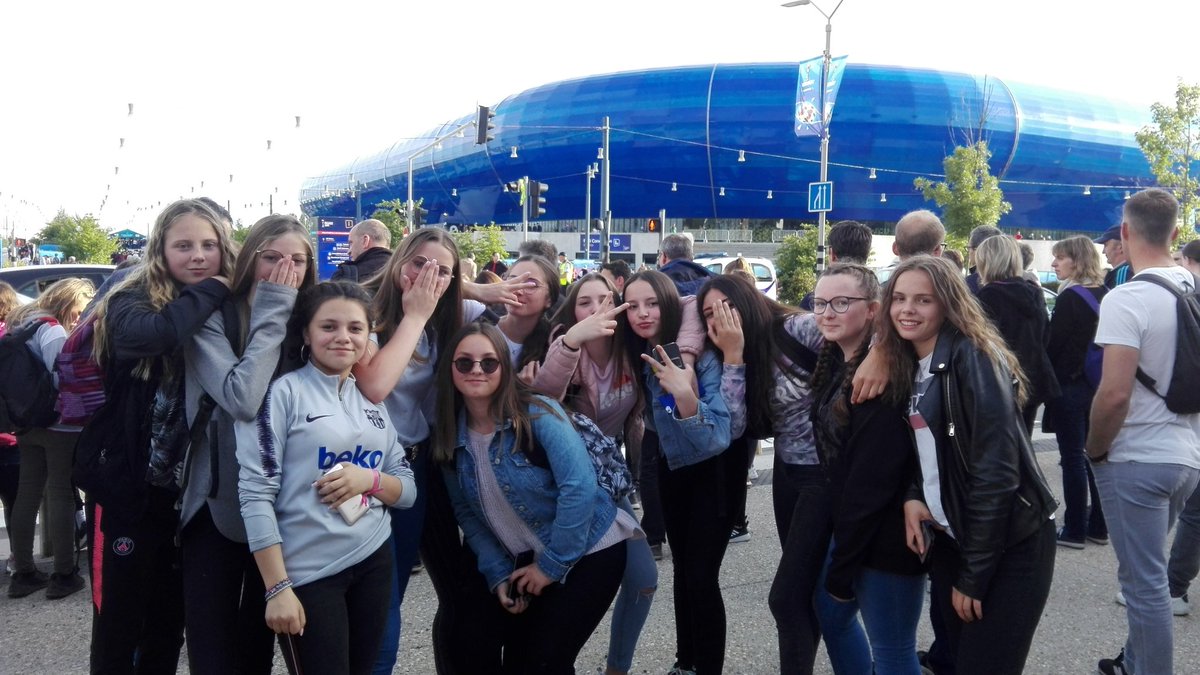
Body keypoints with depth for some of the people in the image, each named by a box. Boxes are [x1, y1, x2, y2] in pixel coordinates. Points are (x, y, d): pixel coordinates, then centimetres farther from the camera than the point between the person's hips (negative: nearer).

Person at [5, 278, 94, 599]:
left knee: (27, 494, 12)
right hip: (58, 427, -8)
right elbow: (65, 382, -23)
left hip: (28, 424, 8)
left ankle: (23, 573, 19)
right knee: (60, 495, 0)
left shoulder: (22, 324, 13)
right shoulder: (53, 332, -16)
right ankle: (63, 575, 5)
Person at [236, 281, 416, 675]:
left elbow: (408, 490, 11)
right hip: (306, 573, -6)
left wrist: (371, 479, -11)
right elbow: (255, 493, -13)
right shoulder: (283, 392, -9)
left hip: (374, 562, 6)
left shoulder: (373, 402, 9)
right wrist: (277, 588, -16)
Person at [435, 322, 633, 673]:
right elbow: (466, 512, 4)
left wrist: (553, 564, -19)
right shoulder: (452, 435, -1)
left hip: (589, 551, -5)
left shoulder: (538, 413, -18)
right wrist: (497, 573, -5)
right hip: (529, 561, 6)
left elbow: (580, 486, -25)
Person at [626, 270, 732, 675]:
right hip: (672, 466, 6)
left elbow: (718, 438, -31)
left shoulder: (703, 353, -27)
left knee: (701, 576, -10)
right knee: (682, 567, 16)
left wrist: (684, 393, -47)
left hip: (714, 469, -6)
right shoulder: (640, 355, -9)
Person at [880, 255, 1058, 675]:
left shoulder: (974, 359, -17)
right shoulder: (908, 365, 7)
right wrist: (911, 498, -10)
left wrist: (973, 574, -18)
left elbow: (995, 470, -21)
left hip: (1009, 545, -7)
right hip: (952, 537, 7)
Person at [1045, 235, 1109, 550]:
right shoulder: (1103, 295, 8)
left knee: (1072, 458, -2)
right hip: (1097, 384, 8)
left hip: (1069, 385, -8)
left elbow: (1053, 344, -14)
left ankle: (1074, 530, 5)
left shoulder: (1070, 298, -15)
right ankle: (1099, 526, 20)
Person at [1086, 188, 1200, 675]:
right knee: (1146, 571, 22)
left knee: (1145, 581, 1)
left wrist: (1094, 451, -9)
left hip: (1136, 461, -8)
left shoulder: (1127, 299, -18)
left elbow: (1114, 394, -24)